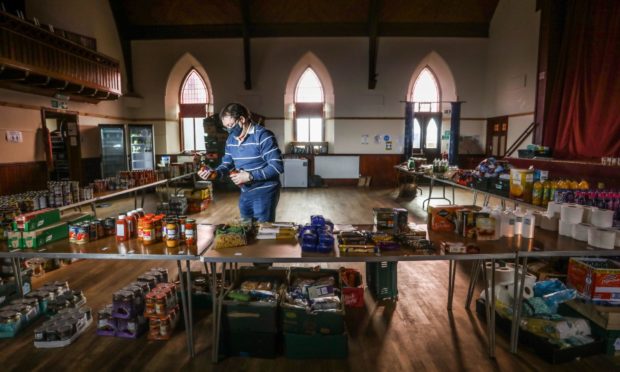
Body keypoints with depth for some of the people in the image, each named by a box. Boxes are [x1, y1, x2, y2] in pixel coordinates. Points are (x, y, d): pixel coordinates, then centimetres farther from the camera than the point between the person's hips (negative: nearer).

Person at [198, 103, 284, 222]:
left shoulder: (263, 136, -17)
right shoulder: (231, 139, 8)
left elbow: (277, 167, -22)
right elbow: (227, 164, 16)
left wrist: (250, 176, -24)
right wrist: (214, 173, -5)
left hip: (264, 192, -7)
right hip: (245, 193, 8)